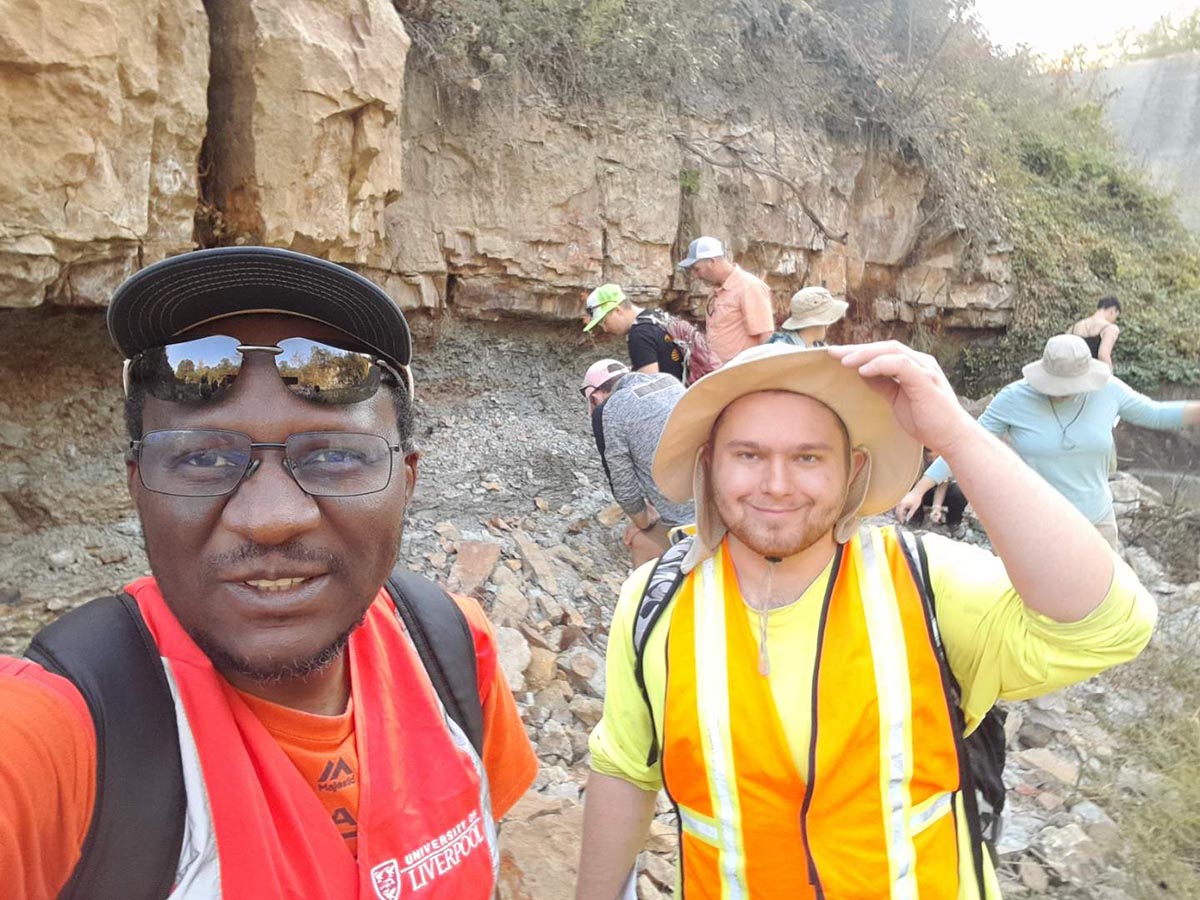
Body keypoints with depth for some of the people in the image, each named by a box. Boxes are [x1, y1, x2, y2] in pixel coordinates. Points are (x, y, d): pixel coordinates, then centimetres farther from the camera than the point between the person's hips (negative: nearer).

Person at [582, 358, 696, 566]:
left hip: (687, 521, -7)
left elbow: (623, 485, 1)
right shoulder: (669, 381, 16)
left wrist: (643, 524, 19)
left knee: (638, 539, 21)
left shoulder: (607, 413, -3)